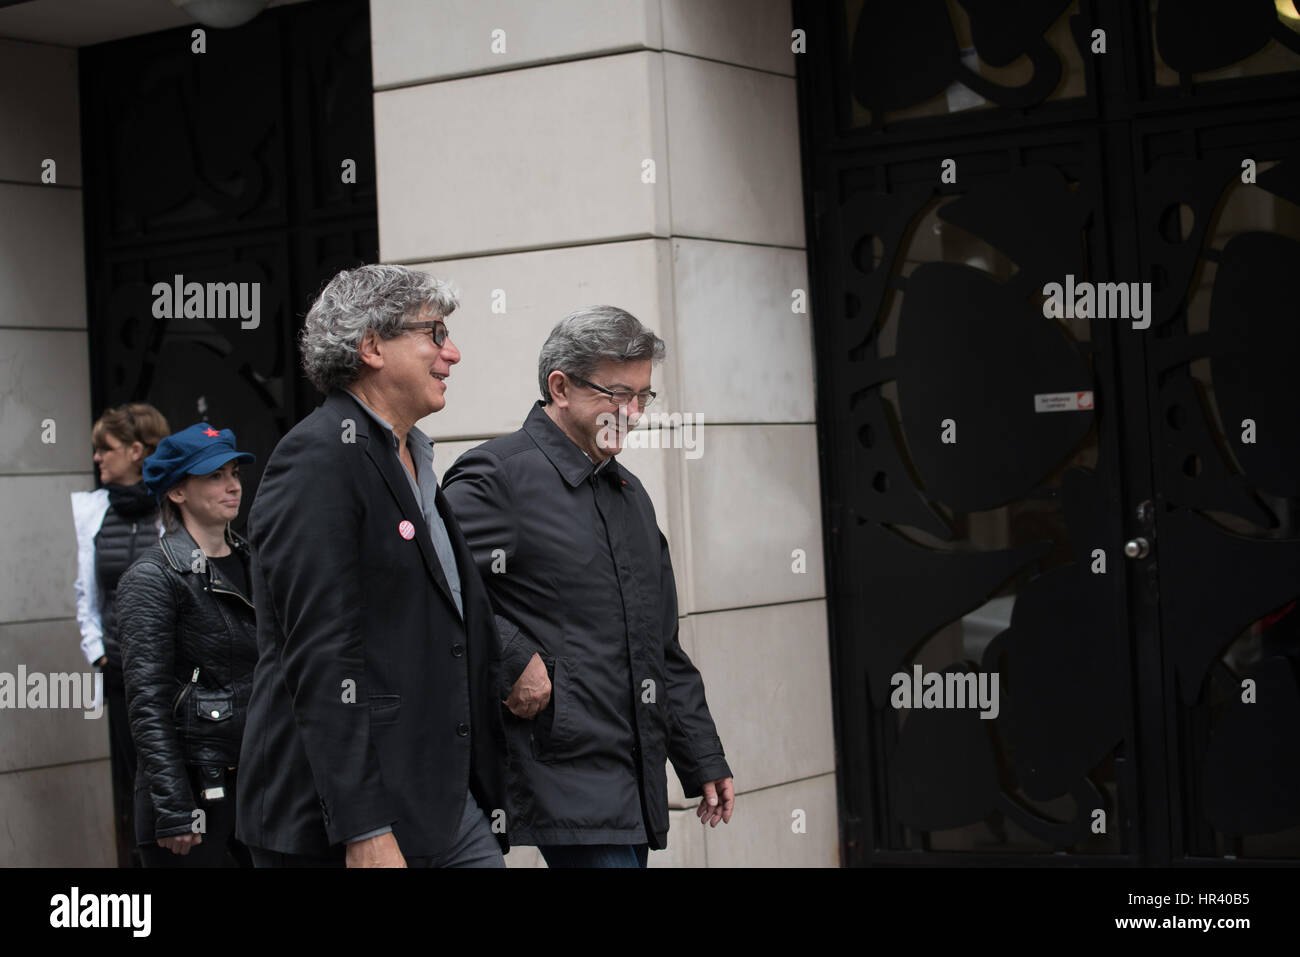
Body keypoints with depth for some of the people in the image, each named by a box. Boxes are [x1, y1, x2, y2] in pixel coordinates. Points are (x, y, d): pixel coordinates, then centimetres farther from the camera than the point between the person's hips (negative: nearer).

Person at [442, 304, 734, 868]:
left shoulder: (630, 494, 21)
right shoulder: (496, 477, -6)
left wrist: (702, 760, 21)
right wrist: (512, 663, -19)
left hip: (637, 780, 8)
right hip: (565, 774, -8)